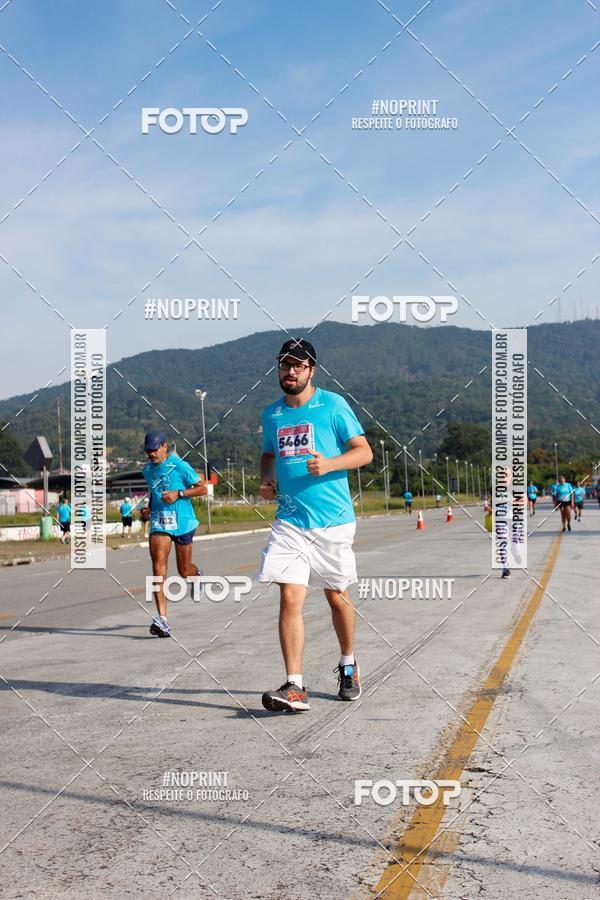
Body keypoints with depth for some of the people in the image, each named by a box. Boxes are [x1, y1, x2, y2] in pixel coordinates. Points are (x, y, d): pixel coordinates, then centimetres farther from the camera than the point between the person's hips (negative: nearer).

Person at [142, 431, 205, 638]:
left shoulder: (179, 465, -9)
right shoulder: (147, 469, 9)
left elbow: (200, 488, -6)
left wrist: (178, 493, -19)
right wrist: (149, 508, 11)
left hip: (182, 522, -3)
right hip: (159, 522, 3)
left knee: (184, 571, 8)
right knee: (158, 565, -17)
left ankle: (196, 574, 50)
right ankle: (162, 620, -22)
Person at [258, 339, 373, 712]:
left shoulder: (333, 405, -2)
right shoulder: (271, 414, 12)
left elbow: (364, 452, -3)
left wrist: (329, 464, -20)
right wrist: (265, 478, 6)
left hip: (333, 519, -2)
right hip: (289, 521, 3)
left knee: (338, 597, 11)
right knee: (290, 598, -11)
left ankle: (349, 665, 35)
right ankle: (295, 687, -10)